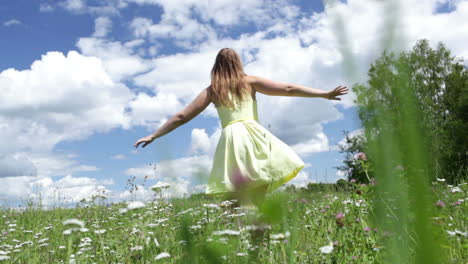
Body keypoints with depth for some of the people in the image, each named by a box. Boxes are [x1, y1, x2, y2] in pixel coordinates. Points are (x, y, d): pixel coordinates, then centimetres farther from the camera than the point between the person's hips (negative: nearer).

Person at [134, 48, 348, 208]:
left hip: (231, 140, 1)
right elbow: (288, 89, 10)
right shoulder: (250, 82, 15)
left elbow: (181, 117, 18)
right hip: (253, 135, -1)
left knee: (242, 203, 2)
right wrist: (325, 94, 11)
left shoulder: (211, 90, 18)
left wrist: (153, 136, 26)